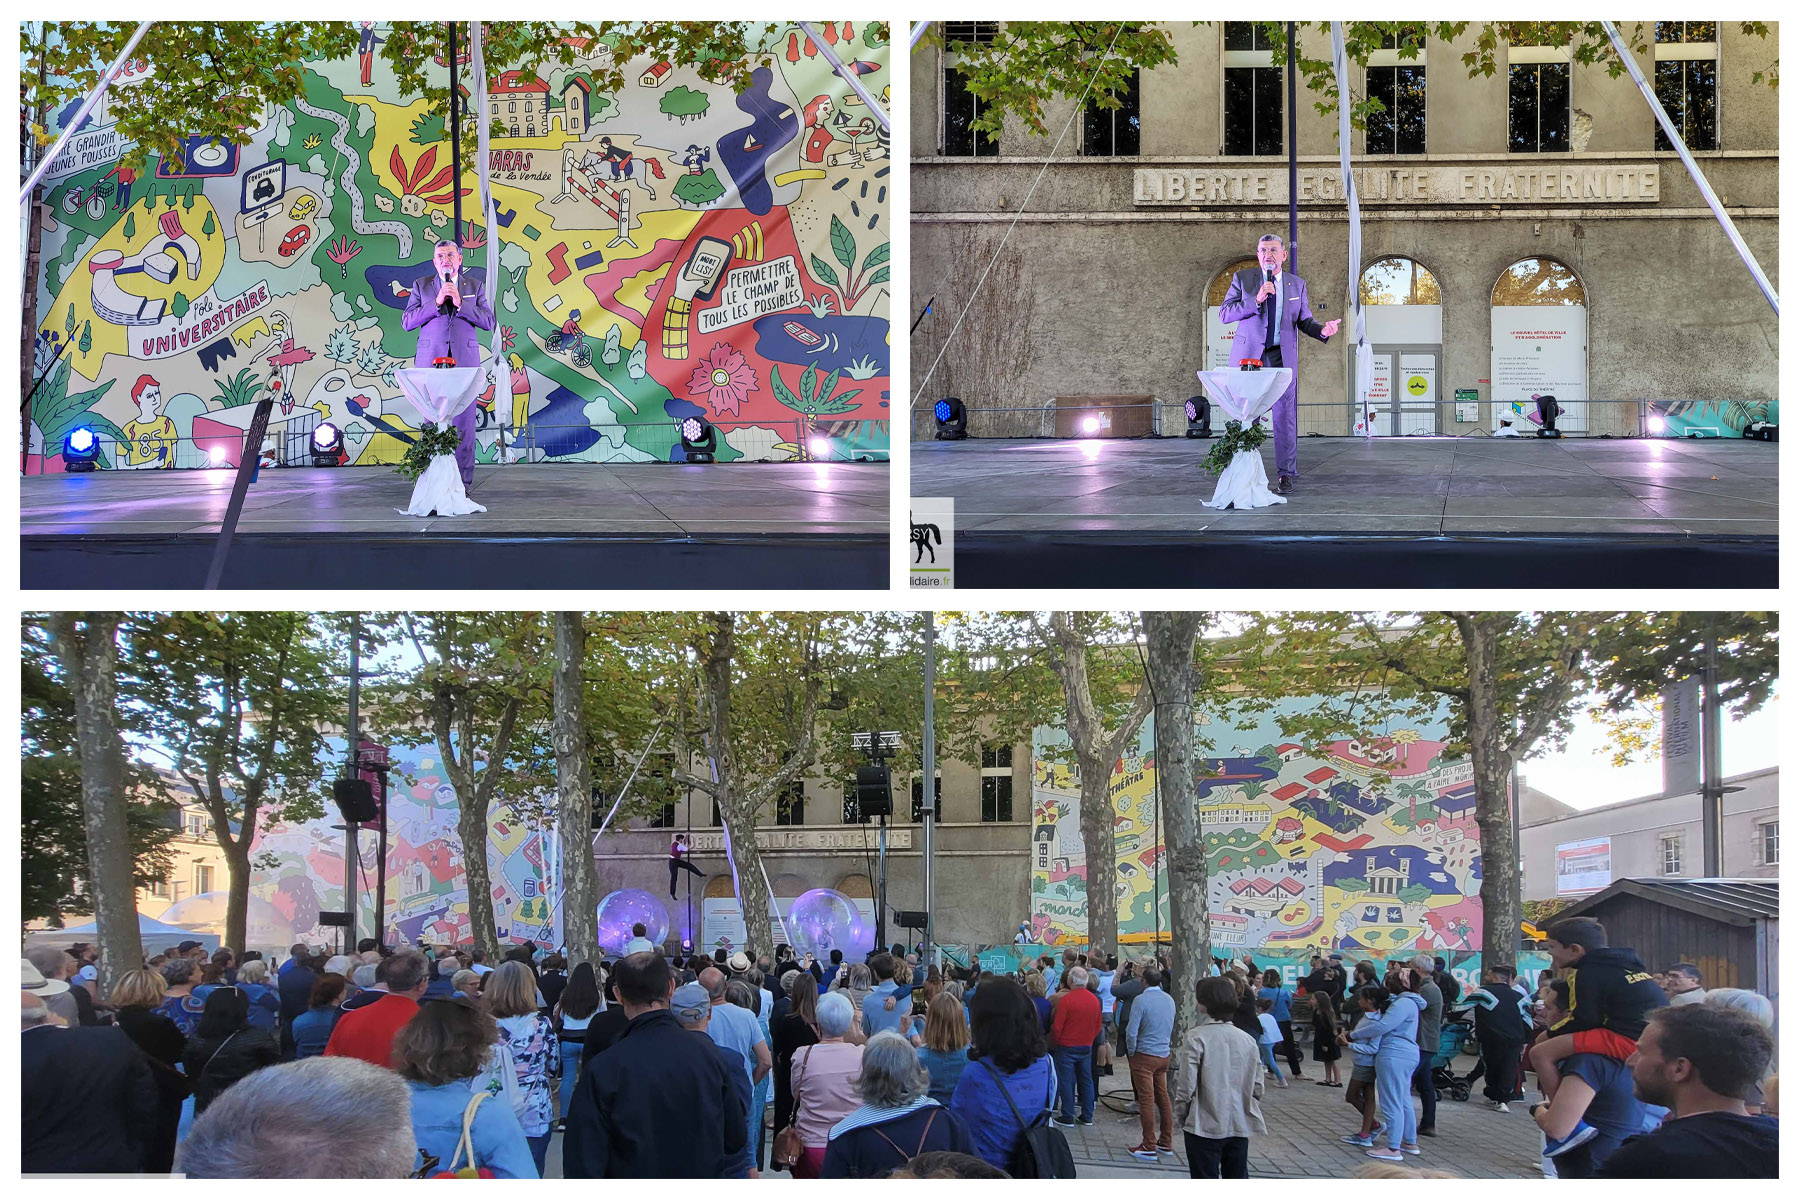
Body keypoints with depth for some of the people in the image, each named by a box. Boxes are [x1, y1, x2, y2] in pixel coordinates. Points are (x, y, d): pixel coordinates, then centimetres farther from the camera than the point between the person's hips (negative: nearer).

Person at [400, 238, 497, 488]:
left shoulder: (474, 287, 11)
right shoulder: (421, 285, 10)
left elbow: (488, 321, 1)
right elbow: (407, 322, 0)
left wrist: (460, 303, -11)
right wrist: (436, 303, -11)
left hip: (465, 359, 0)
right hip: (431, 359, 0)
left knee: (464, 419, -4)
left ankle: (463, 479, -1)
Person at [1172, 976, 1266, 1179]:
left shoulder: (1196, 1038, -13)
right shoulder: (1248, 1040, 3)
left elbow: (1186, 1086, -14)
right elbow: (1257, 1088, 6)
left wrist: (1181, 1116, 1)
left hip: (1205, 1127, -4)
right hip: (1240, 1127, 4)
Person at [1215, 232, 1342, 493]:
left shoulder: (1297, 284, 10)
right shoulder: (1242, 279, 3)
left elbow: (1304, 320, 11)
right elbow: (1224, 313, -5)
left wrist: (1322, 330, -11)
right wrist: (1256, 300, -17)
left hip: (1282, 355, 1)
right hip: (1250, 354, -1)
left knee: (1285, 414, -2)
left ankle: (1286, 474, 3)